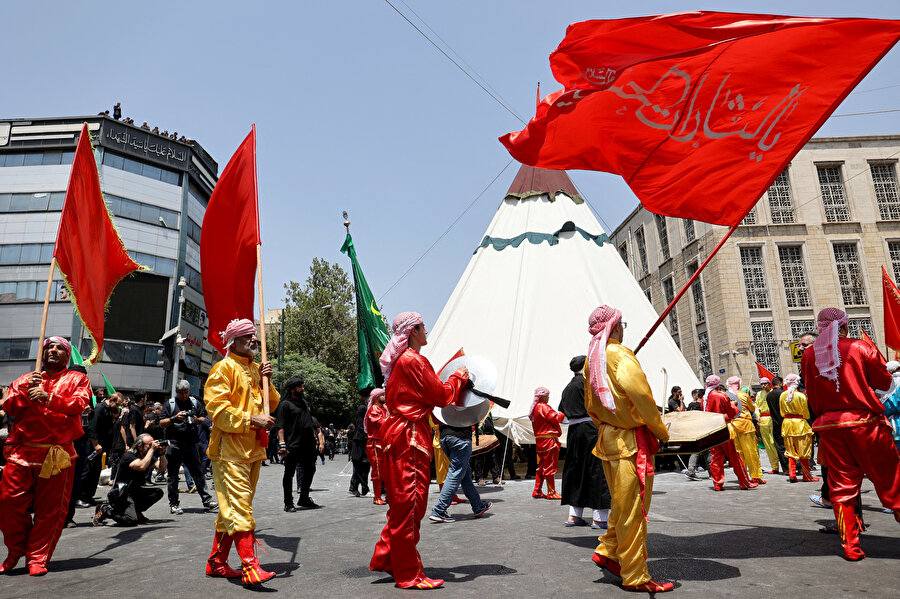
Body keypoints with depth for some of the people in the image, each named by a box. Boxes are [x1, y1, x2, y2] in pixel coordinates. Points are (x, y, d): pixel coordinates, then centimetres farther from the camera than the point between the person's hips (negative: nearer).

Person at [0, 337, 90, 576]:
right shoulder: (24, 380, 19)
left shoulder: (77, 379, 9)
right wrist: (26, 391, -11)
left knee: (50, 508, 0)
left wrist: (48, 397, -22)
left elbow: (79, 404, -9)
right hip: (21, 451, 2)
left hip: (57, 454, -2)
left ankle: (38, 558, 12)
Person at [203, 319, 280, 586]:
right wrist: (251, 419, -21)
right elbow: (215, 407, -15)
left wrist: (267, 382, 2)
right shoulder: (224, 368, -6)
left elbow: (271, 405, 19)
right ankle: (250, 567, -12)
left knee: (233, 507, 13)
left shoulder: (255, 369, 18)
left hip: (253, 448, 8)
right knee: (239, 506, -11)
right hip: (230, 447, -8)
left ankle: (216, 562, 24)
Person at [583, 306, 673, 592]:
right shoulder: (621, 356, -16)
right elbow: (641, 397, -20)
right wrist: (661, 432, -8)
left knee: (622, 505, 21)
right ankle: (635, 576, 8)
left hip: (608, 440, 9)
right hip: (631, 442, -9)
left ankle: (606, 552, 24)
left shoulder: (591, 359, 11)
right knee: (633, 509, 0)